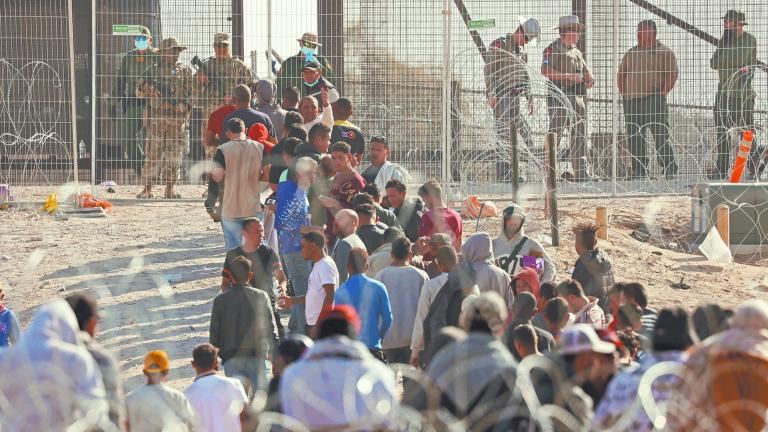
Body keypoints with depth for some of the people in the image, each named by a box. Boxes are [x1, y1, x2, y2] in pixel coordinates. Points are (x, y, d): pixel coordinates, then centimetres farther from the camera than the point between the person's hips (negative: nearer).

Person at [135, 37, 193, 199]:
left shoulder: (185, 72, 10)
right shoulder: (153, 70, 5)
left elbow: (190, 94, 8)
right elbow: (139, 92, 7)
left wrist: (184, 105, -10)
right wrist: (149, 90, -12)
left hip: (177, 119, 2)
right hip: (156, 118, -2)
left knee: (174, 155, 2)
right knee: (153, 154, -4)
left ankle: (170, 189, 8)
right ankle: (147, 189, -2)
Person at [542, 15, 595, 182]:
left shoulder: (576, 51, 22)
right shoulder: (554, 49, -6)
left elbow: (586, 71, 26)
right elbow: (546, 71, -17)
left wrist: (589, 77, 1)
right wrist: (570, 77, -17)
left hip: (577, 97, 9)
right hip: (559, 97, -9)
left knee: (579, 136, 7)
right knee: (555, 133, -11)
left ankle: (581, 172, 10)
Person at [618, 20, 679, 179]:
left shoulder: (663, 52, 2)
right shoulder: (631, 53, 19)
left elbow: (672, 74, -6)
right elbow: (621, 74, 23)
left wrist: (661, 94, -11)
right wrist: (624, 93, 10)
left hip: (654, 100, -6)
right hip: (631, 101, 6)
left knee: (660, 137, -9)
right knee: (634, 139, 5)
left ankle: (670, 170, -7)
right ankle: (638, 173, 10)